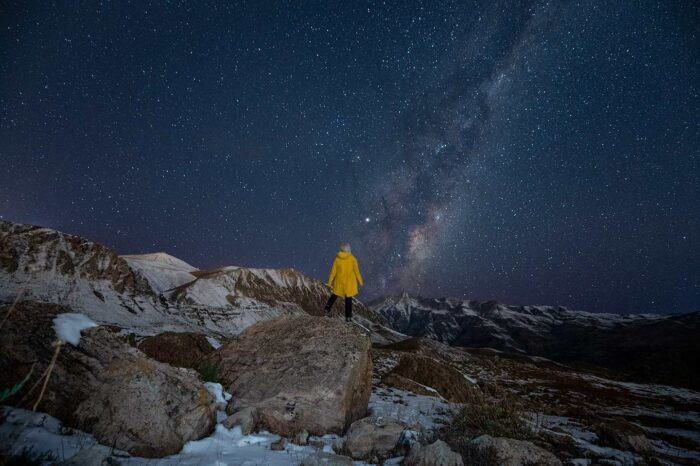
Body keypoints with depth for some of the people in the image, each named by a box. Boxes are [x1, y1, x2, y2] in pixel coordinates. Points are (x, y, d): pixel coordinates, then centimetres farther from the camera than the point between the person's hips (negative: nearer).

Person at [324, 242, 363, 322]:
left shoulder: (337, 258, -7)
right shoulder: (352, 258, -11)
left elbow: (333, 271, -4)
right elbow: (356, 271, -8)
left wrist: (329, 282, 4)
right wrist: (360, 282, 3)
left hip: (339, 281, 1)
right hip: (349, 282, -1)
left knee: (334, 295, 24)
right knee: (348, 299, 11)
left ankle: (327, 309, 18)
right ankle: (348, 317, 13)